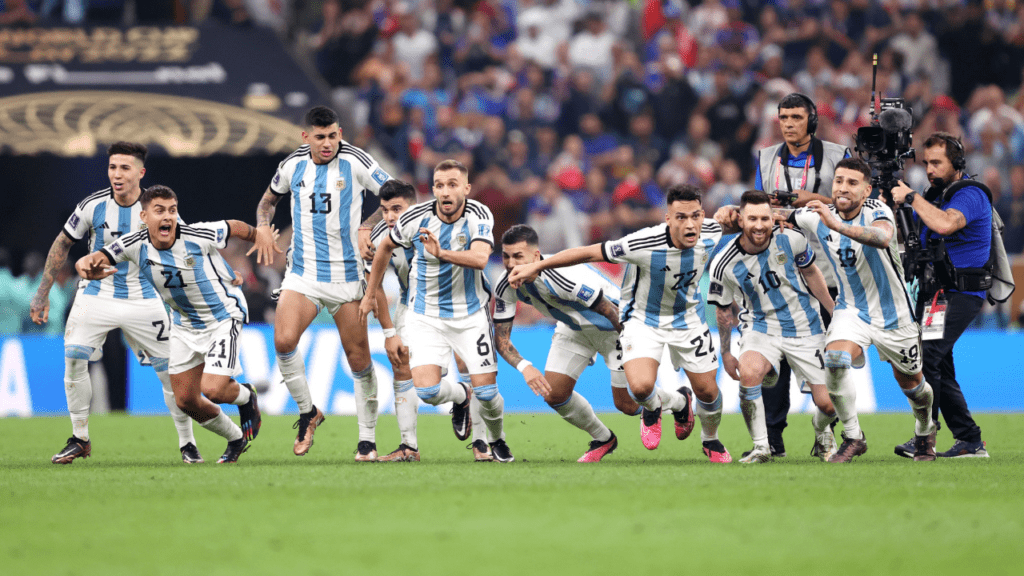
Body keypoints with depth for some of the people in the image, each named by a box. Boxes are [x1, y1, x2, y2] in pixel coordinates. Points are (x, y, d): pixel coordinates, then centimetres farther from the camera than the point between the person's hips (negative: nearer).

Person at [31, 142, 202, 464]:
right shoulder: (92, 206, -10)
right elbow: (62, 245, 4)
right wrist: (42, 293, 4)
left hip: (143, 300, 0)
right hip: (96, 296, 0)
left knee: (171, 371, -5)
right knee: (74, 358, -16)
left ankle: (187, 443, 12)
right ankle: (79, 439, -1)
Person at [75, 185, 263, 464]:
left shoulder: (200, 237, -26)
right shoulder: (135, 245, -17)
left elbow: (235, 228, -6)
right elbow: (87, 262, -17)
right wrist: (87, 267, -42)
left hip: (223, 315, -5)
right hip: (185, 323, 5)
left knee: (213, 389, -21)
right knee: (186, 400, 6)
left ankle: (246, 397, 16)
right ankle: (236, 439, 31)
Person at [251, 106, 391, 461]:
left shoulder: (356, 162, -7)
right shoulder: (293, 165, 3)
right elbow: (270, 198, 23)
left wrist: (368, 227, -15)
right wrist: (263, 226, 4)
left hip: (347, 275, -2)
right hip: (303, 272, 2)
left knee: (358, 358, 0)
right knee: (284, 340, -19)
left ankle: (368, 440, 13)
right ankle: (307, 412, 3)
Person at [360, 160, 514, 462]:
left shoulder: (480, 216, -14)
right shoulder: (416, 218, -12)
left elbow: (480, 258, -32)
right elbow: (386, 247, 8)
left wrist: (442, 253, -48)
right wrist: (370, 294, 15)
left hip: (471, 314, 0)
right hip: (426, 315, 0)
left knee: (486, 392, -6)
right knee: (427, 390, -16)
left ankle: (497, 440, 28)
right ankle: (461, 396, 21)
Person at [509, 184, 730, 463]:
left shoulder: (712, 234, -22)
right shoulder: (644, 244, -35)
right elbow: (589, 252, -27)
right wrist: (535, 266, -25)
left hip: (688, 319, 4)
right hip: (643, 319, -4)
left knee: (707, 392, 7)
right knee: (640, 387, -26)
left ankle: (710, 440, 42)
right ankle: (653, 406, 14)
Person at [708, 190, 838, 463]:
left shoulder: (790, 240, -14)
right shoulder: (726, 264, -16)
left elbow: (811, 273, 7)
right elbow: (724, 309, 1)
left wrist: (835, 311, 10)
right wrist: (726, 353, 4)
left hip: (805, 328, 1)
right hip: (761, 327, -1)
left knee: (828, 404, -3)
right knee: (748, 373, -34)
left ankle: (821, 431, 36)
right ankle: (761, 447, -17)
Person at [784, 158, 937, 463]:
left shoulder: (877, 211, -24)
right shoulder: (818, 216, -11)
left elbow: (883, 237, -48)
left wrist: (837, 225, -60)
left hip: (893, 313, -2)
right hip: (851, 309, 2)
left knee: (911, 385, 14)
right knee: (835, 360, -28)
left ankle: (925, 432, 47)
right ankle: (853, 438, -12)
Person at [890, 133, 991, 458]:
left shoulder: (970, 194, -10)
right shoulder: (936, 193, 17)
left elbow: (944, 224, -30)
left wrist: (911, 197, -19)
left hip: (959, 293, -10)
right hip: (935, 291, 10)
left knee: (924, 357, -22)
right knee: (938, 367, 10)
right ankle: (971, 442, 14)